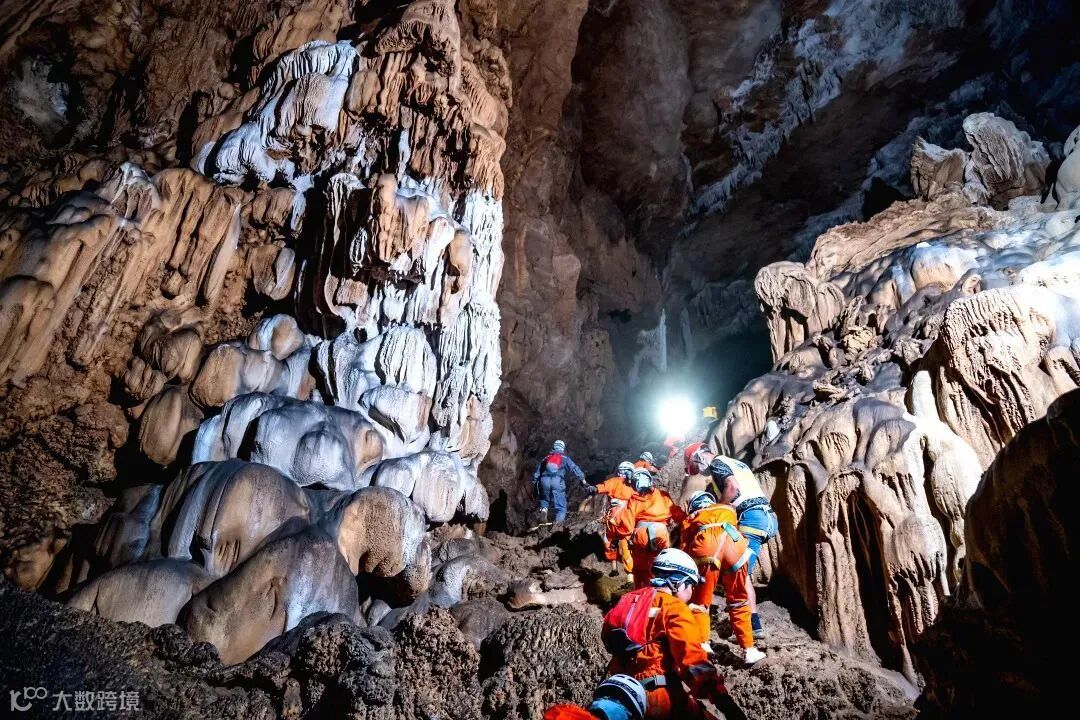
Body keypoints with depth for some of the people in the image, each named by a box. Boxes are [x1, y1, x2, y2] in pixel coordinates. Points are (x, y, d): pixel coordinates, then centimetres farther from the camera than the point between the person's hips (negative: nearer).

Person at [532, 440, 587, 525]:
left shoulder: (546, 458, 27)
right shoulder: (565, 458, 21)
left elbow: (536, 472, 24)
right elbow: (575, 469, 13)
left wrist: (534, 485, 28)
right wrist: (585, 483, 10)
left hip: (544, 480, 2)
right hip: (557, 481, -2)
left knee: (545, 500, 25)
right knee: (561, 508, 4)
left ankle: (543, 510, -4)